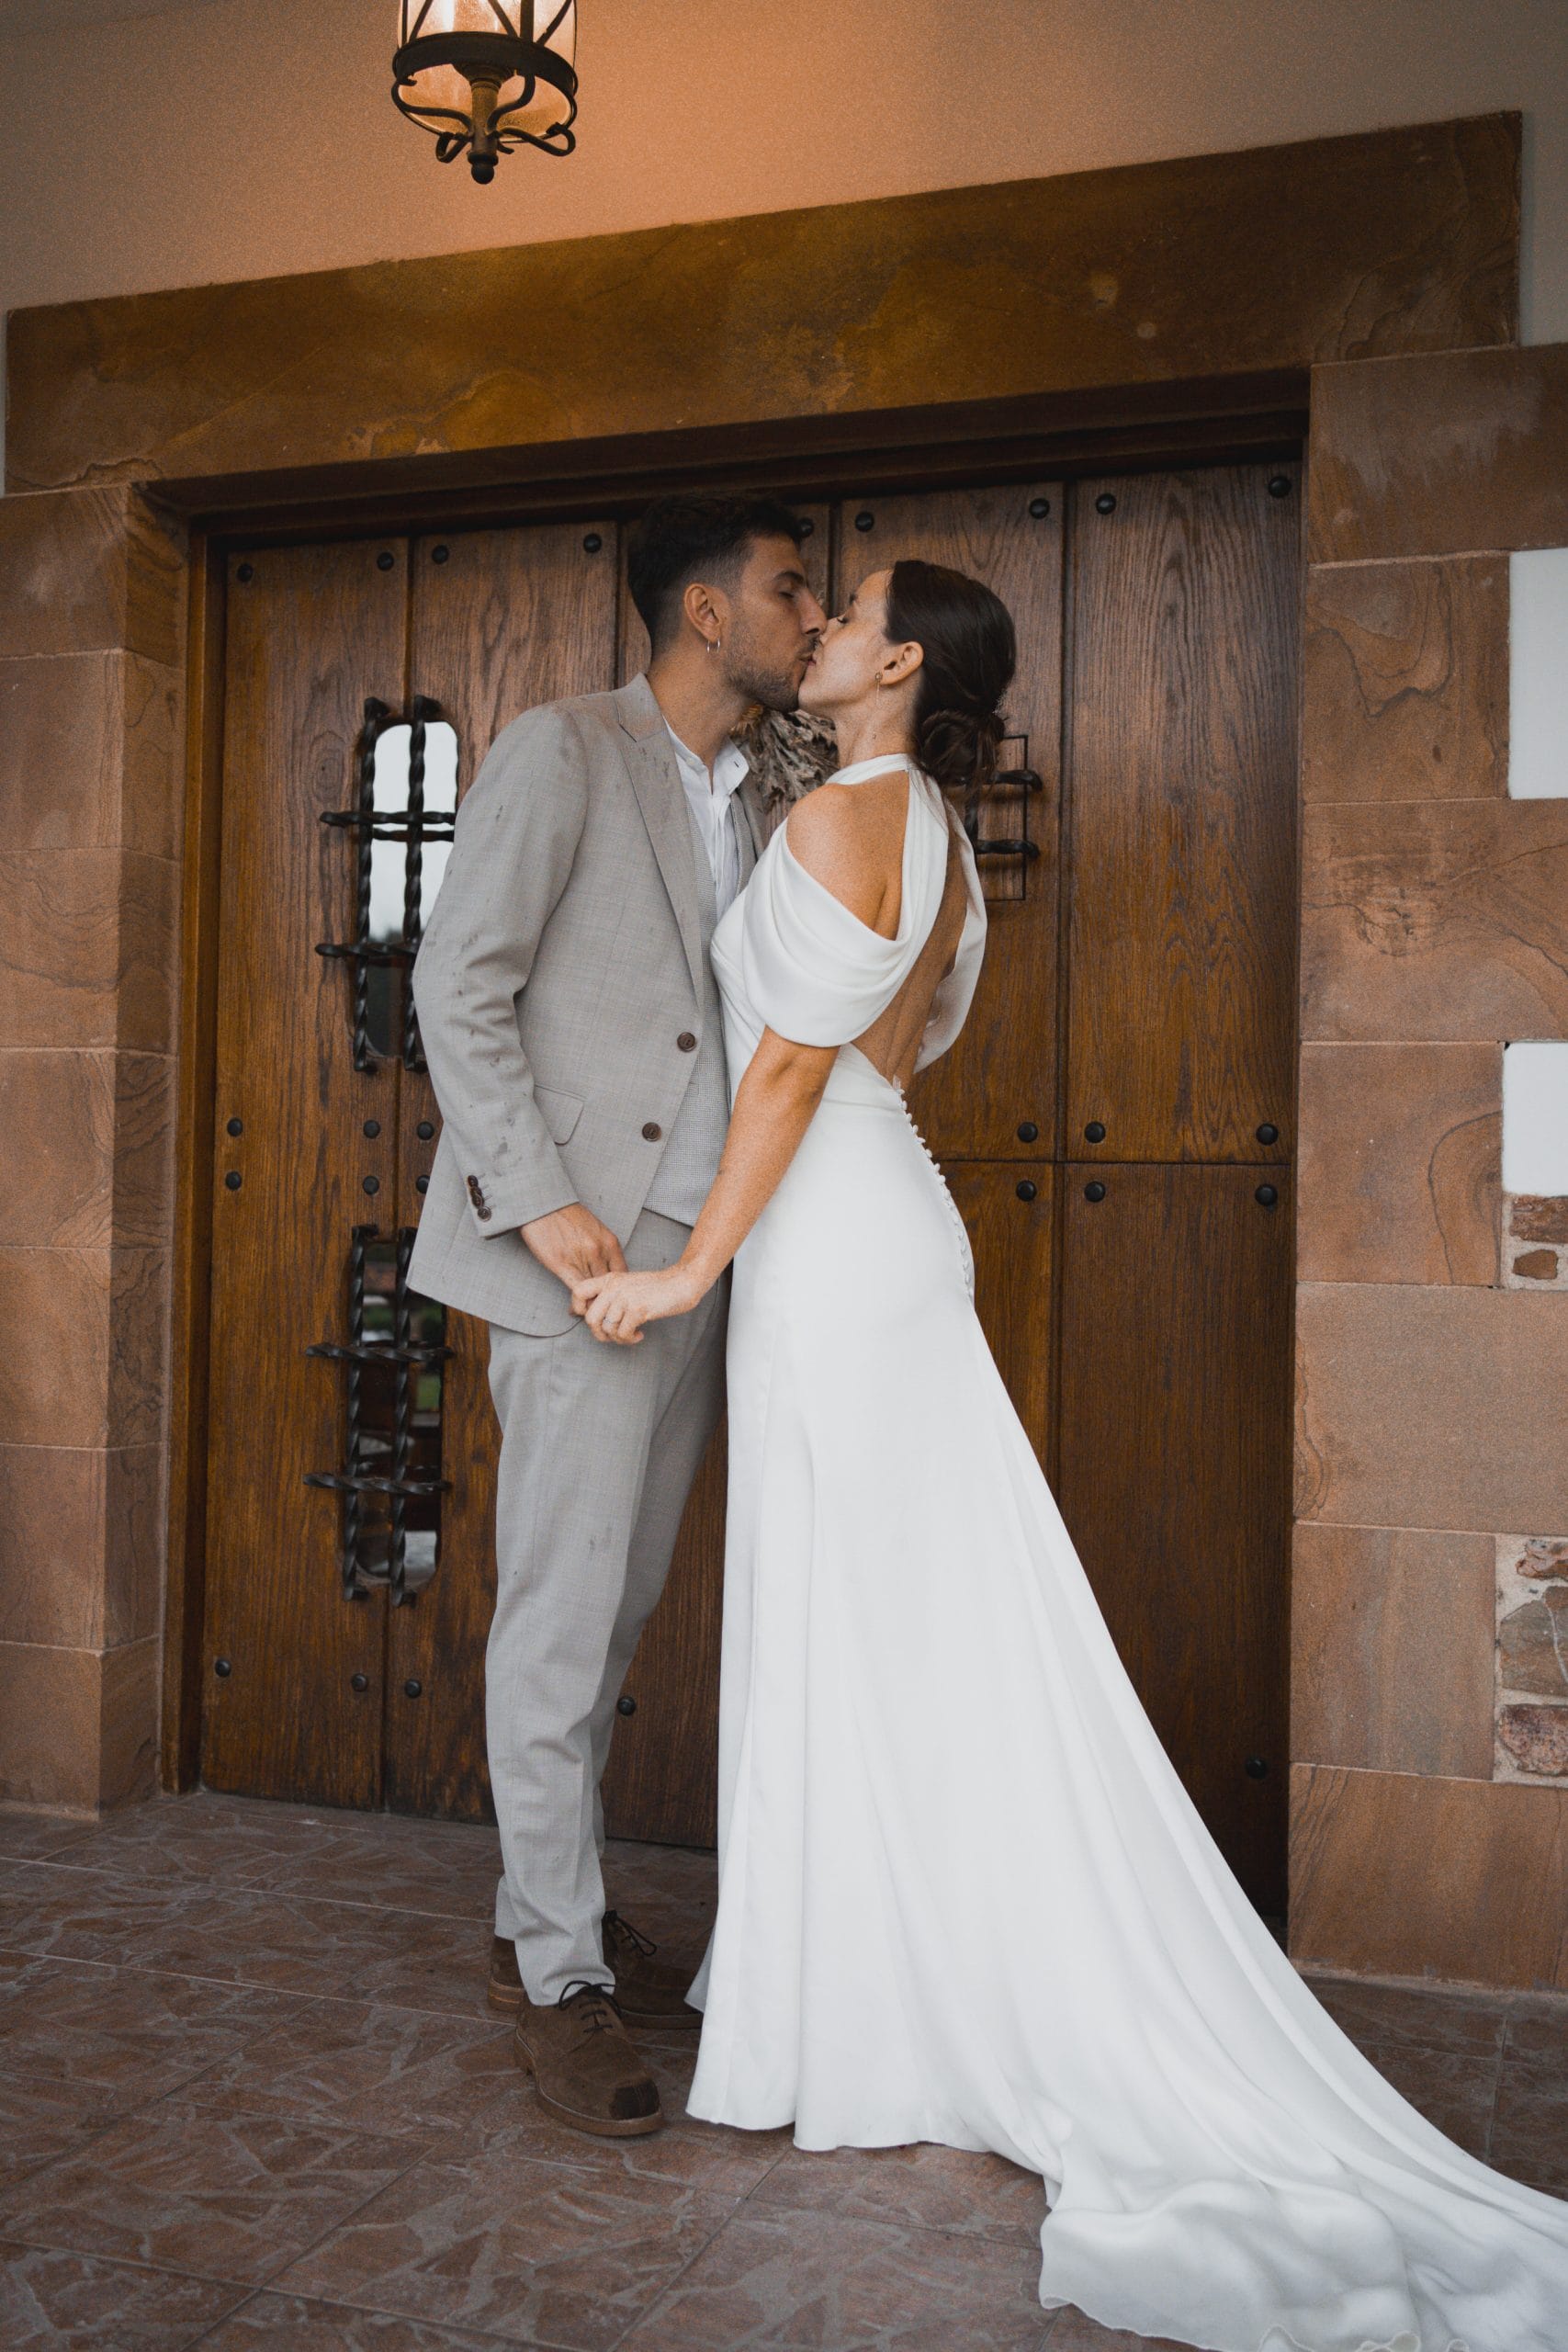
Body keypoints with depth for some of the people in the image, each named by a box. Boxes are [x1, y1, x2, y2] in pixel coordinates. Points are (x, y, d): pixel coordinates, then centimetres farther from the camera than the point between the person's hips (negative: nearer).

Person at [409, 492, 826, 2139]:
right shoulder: (559, 753, -5)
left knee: (618, 1609, 14)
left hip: (698, 1257, 7)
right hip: (583, 1251, -7)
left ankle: (548, 1905, 29)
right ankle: (557, 1966, 13)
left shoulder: (750, 807, 17)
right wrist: (537, 1197, -18)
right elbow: (459, 986, -10)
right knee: (563, 1614, -1)